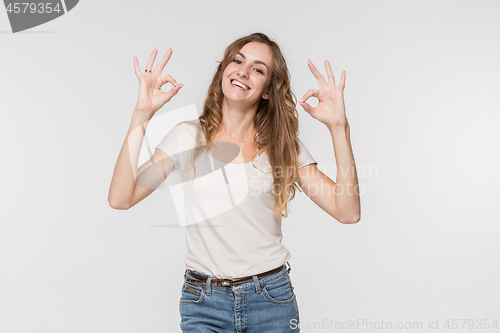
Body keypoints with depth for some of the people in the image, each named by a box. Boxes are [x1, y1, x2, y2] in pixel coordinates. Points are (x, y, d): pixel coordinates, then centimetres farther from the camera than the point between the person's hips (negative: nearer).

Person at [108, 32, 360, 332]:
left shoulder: (284, 146, 1)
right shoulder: (189, 137, -1)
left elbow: (348, 212, -9)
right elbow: (120, 198, -11)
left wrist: (339, 127, -15)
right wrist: (142, 116, -16)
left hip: (272, 298, 1)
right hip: (204, 303, -1)